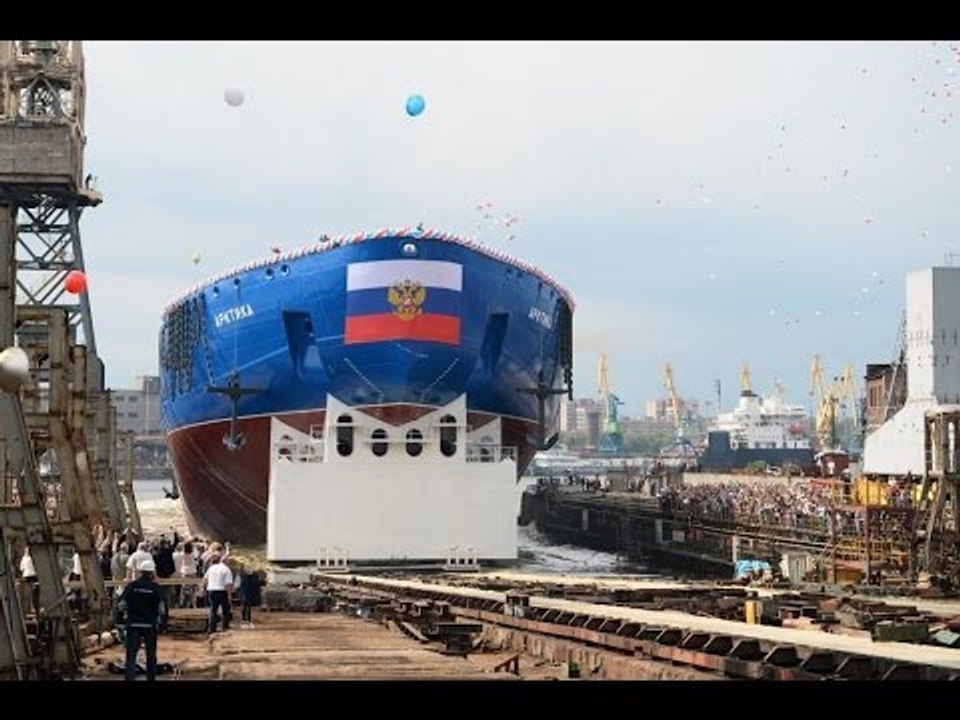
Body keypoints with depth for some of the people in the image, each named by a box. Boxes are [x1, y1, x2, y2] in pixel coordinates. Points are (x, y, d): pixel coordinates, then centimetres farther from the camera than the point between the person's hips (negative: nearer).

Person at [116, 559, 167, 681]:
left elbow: (121, 605, 0)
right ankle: (151, 677, 20)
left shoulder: (131, 586, -1)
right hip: (150, 625, 0)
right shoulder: (155, 588, -5)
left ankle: (129, 677, -13)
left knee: (131, 654, -1)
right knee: (151, 654, 14)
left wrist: (122, 618, 15)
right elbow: (162, 608, -3)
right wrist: (162, 624, 9)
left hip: (133, 625, 0)